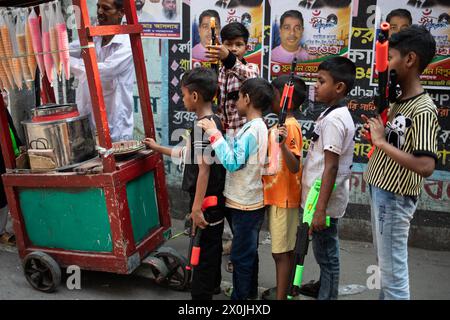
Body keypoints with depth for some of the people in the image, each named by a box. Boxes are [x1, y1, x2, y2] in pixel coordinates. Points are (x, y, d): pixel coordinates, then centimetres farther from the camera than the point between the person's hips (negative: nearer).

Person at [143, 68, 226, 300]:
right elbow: (189, 155, 20)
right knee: (212, 245, 23)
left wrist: (196, 207, -22)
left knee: (203, 249, 1)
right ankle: (211, 285, 41)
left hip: (206, 202, -10)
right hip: (215, 199, 10)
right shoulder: (214, 122, 9)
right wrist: (158, 148, 28)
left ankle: (201, 294, 12)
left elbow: (204, 170, -24)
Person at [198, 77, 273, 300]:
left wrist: (214, 134, -22)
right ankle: (250, 292, 36)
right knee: (249, 252, 21)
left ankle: (240, 297, 16)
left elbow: (232, 162, -25)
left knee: (240, 255, 3)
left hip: (245, 204, -10)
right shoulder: (259, 127, 8)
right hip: (250, 201, 10)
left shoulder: (251, 130, -21)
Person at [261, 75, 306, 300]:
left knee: (282, 251, 0)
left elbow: (294, 167, -27)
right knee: (279, 250, 20)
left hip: (284, 198, -9)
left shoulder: (291, 126, -18)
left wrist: (283, 145, -40)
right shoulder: (279, 125, 10)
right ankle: (281, 289, 34)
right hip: (274, 196, 9)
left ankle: (281, 296, 10)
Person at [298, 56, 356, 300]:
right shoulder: (336, 114, 10)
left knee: (326, 251, 3)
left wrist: (320, 209, -24)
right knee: (324, 249, 25)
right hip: (323, 196, 10)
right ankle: (323, 286, 44)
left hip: (325, 199, -10)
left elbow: (331, 167, -24)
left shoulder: (333, 120, -21)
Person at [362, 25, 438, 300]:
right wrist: (376, 131, 0)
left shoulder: (423, 110, -20)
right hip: (381, 191, 9)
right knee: (386, 264, 21)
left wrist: (380, 142, -24)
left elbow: (425, 166, -30)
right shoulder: (399, 102, 8)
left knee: (394, 270, 3)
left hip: (395, 198, -9)